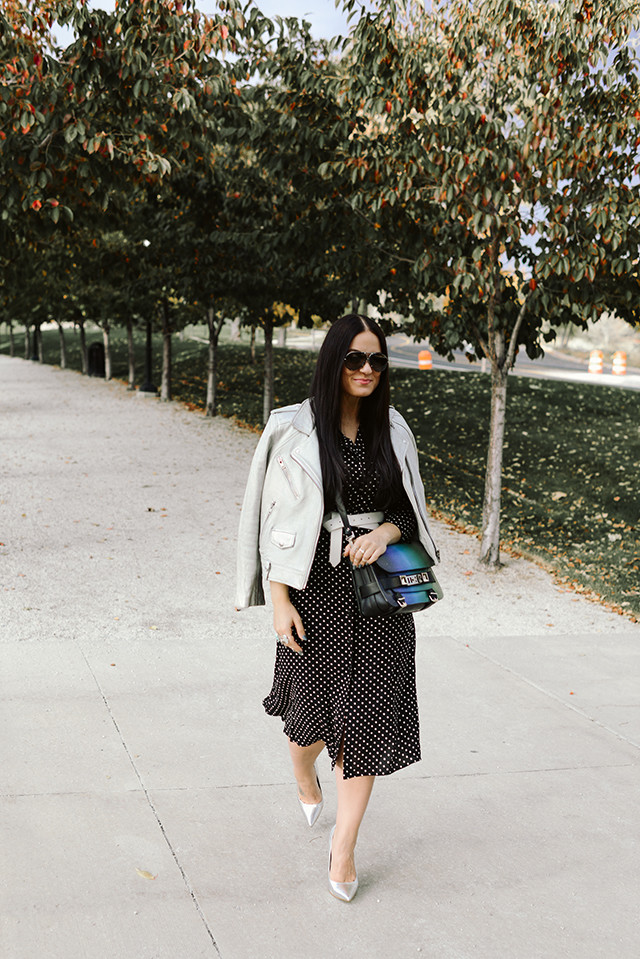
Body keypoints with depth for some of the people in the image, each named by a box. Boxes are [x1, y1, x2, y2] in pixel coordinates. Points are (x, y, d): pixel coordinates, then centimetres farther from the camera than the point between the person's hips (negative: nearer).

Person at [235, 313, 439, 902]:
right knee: (317, 704, 11)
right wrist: (280, 601, -11)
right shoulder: (296, 430, -6)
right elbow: (279, 519, -7)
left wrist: (385, 532, -11)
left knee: (368, 713, 0)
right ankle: (304, 777, 47)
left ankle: (343, 844, 14)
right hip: (318, 583, -3)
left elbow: (410, 508, 12)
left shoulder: (393, 430, 6)